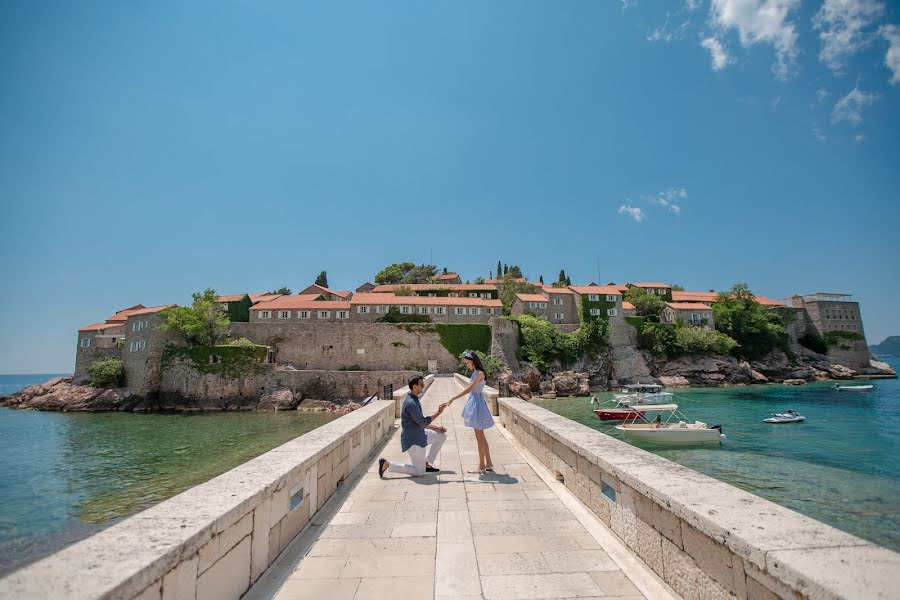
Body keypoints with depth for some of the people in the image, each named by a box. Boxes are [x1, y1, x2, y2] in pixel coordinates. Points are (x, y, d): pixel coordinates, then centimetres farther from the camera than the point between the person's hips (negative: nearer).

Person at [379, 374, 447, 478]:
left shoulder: (414, 400, 7)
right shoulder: (410, 403, -26)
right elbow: (423, 422, -23)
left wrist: (436, 427, 8)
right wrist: (438, 413, -18)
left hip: (419, 435, 10)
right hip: (413, 440, -10)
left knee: (442, 436, 14)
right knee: (419, 472, -4)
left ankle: (427, 463, 20)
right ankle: (387, 464, 0)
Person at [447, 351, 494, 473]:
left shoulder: (480, 373, -17)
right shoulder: (475, 373, 11)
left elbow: (468, 389, -24)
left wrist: (453, 398, -27)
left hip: (477, 403, -10)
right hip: (473, 401, 10)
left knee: (479, 437, 0)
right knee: (481, 437, 14)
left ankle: (481, 466, 11)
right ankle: (489, 464, 21)